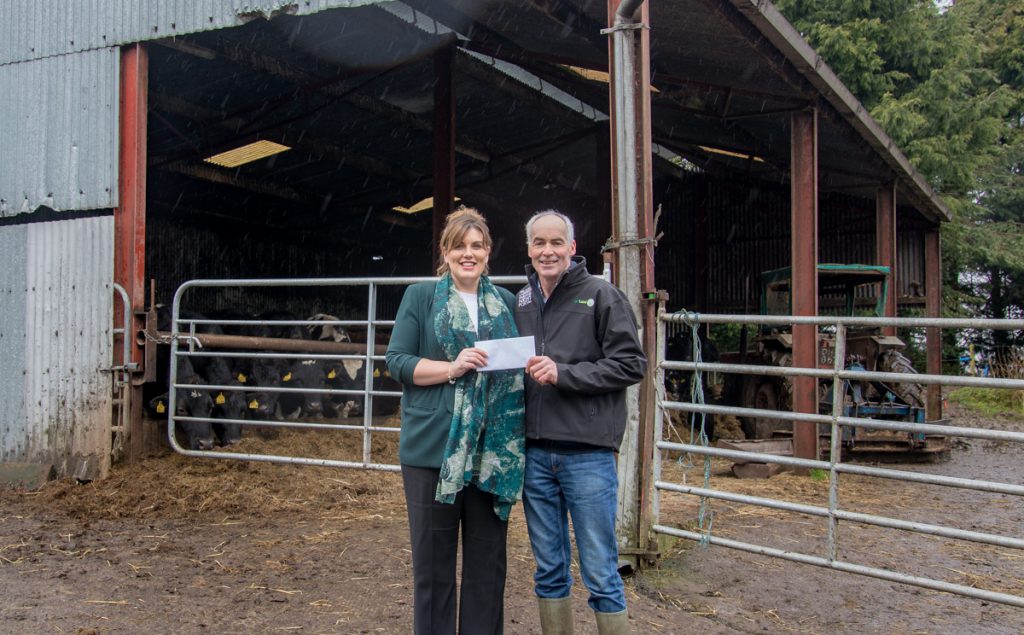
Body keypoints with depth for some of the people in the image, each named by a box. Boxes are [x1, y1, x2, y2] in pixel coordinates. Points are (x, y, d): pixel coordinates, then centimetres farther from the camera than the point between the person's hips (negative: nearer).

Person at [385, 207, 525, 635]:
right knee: (433, 559, 5)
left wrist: (523, 364, 0)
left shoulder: (506, 302, 13)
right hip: (433, 449, -3)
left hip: (494, 450, 3)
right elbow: (397, 362, -4)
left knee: (488, 559, 10)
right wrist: (452, 367, -17)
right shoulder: (420, 296, 3)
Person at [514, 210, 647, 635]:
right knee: (549, 570, 14)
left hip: (587, 452, -4)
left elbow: (630, 364, -8)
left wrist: (563, 373, -15)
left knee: (600, 573, 3)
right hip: (535, 453, 5)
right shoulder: (520, 302, 11)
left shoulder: (601, 295, -3)